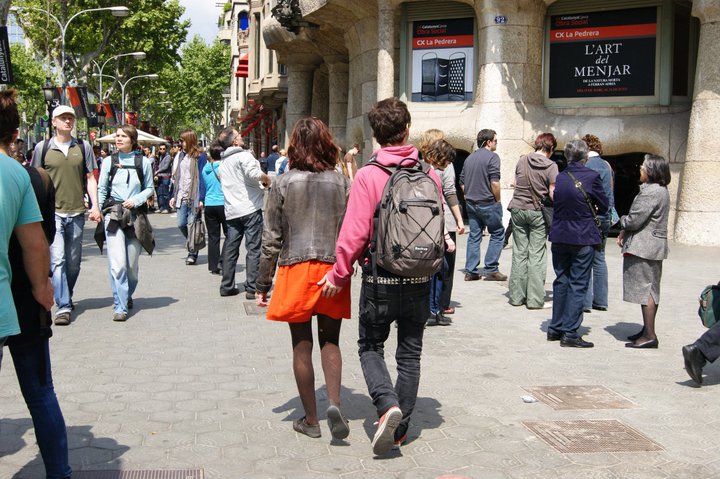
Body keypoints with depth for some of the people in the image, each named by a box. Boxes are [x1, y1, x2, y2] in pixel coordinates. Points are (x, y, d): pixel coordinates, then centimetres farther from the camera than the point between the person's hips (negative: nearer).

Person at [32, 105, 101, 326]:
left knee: (73, 262, 10)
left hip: (77, 212, 2)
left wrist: (95, 205, 0)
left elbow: (90, 178, 9)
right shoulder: (42, 148, 4)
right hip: (52, 212, -2)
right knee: (57, 260, -12)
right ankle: (63, 306, -12)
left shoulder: (83, 147, 8)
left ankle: (66, 297, 30)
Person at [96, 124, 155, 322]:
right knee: (117, 263, -11)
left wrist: (135, 200, -8)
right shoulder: (109, 162, 5)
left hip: (135, 215, 1)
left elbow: (149, 188, 8)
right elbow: (101, 189, 8)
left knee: (132, 263, 7)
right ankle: (120, 307, -7)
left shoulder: (143, 162, 3)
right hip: (113, 215, -1)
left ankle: (127, 295, 34)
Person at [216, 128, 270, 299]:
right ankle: (252, 288, -5)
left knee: (230, 249, 12)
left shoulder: (222, 164, 17)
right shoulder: (244, 155, -9)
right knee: (254, 249, -3)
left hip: (231, 211, 7)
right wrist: (267, 179, -8)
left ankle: (227, 286, 16)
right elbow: (253, 173, -27)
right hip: (250, 208, -7)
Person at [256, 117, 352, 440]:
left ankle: (311, 420, 16)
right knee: (330, 343, 14)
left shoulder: (284, 184, -3)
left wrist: (263, 283, 5)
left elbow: (272, 238, -2)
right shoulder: (342, 183, 1)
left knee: (302, 347, 8)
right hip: (333, 270, 2)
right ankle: (334, 404, -6)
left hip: (295, 271, -1)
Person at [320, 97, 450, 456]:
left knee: (370, 347, 14)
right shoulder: (430, 176, -3)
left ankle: (388, 404, -9)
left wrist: (339, 275, -2)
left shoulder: (368, 176, -13)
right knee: (410, 353, 14)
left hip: (380, 280, -3)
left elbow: (355, 232, -14)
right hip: (419, 279, 3)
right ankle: (401, 428, 21)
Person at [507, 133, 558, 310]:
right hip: (538, 212, -3)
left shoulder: (522, 160, 3)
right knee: (537, 255, 2)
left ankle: (517, 296, 12)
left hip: (518, 209, 3)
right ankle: (535, 299, 3)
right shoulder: (551, 166, -9)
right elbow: (553, 194, -10)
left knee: (519, 253, 9)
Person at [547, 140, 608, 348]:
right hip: (583, 238, -4)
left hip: (559, 237, 5)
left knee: (561, 281, 14)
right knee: (578, 284, 1)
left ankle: (555, 328, 20)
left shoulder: (558, 178, 2)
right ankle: (570, 333, 0)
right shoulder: (592, 177, -11)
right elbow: (604, 207, -1)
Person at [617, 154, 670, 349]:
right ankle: (647, 330, 25)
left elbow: (634, 220, -21)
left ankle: (649, 336, -7)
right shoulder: (660, 190, 15)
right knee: (649, 289, 16)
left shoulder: (651, 192, -19)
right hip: (652, 247, 11)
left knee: (645, 289, -8)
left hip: (644, 247, -11)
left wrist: (622, 222, 1)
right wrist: (625, 231, 5)